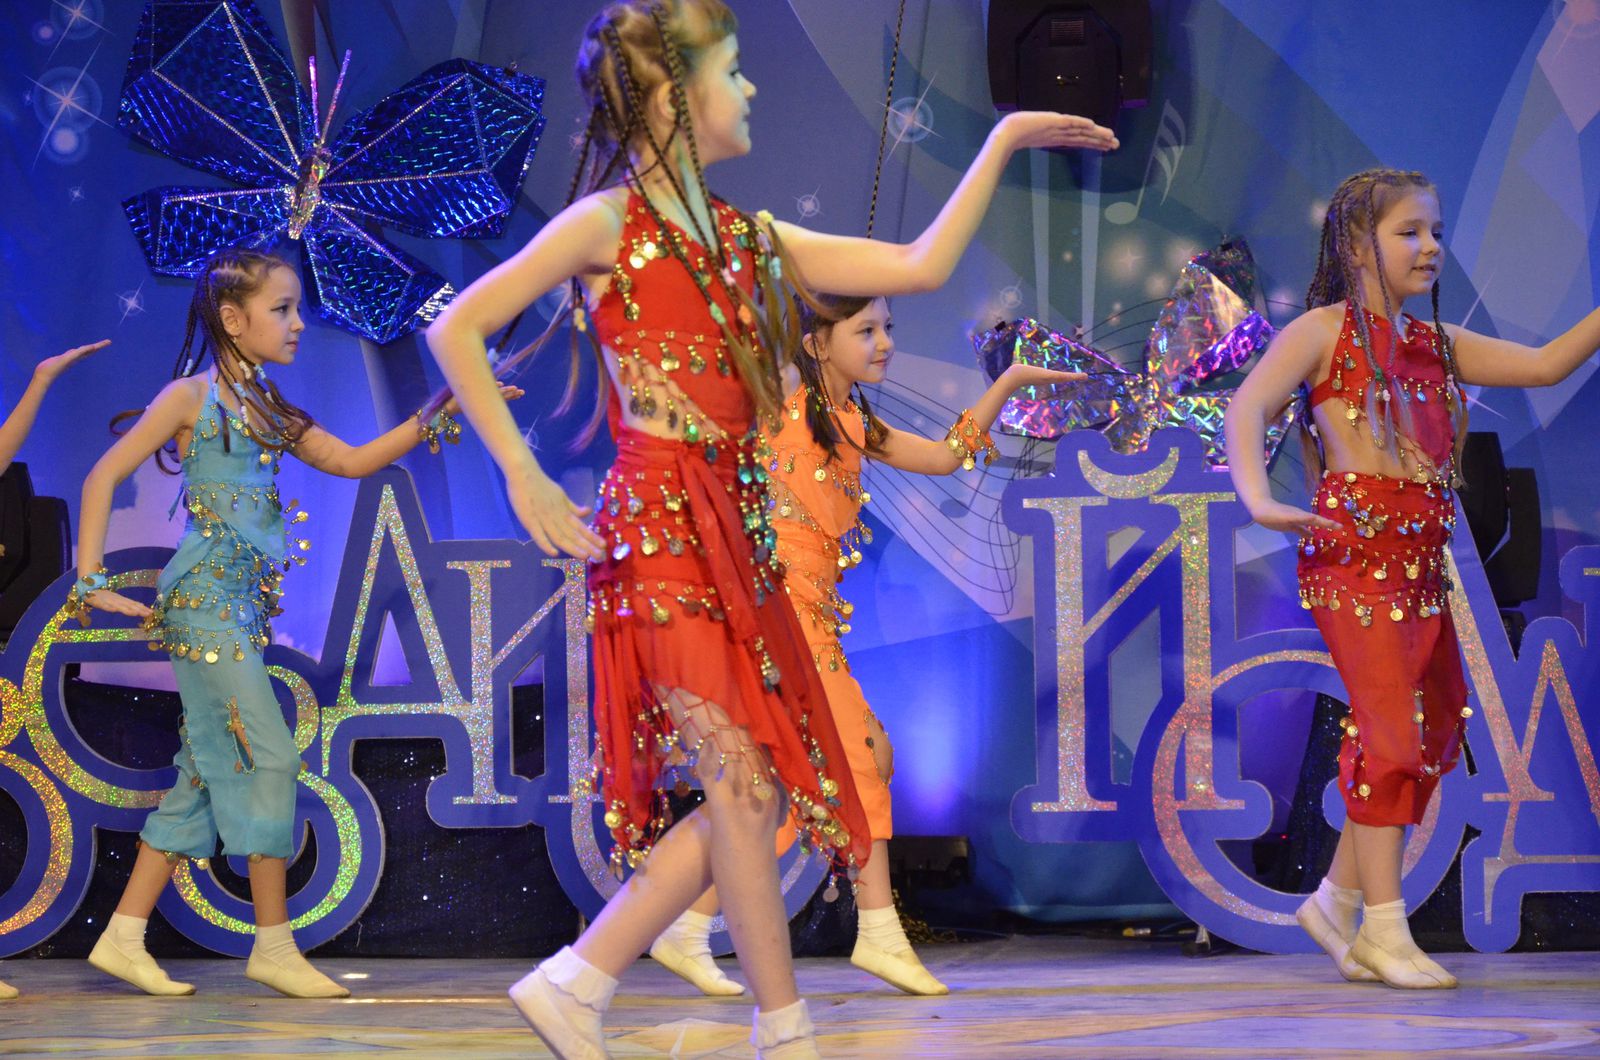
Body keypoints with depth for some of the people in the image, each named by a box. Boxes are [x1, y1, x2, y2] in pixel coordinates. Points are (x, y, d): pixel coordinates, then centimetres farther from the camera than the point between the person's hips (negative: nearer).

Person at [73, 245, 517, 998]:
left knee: (208, 773, 7)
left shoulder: (268, 411, 16)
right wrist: (91, 581, -11)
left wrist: (443, 416, 6)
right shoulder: (193, 395, -5)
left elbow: (353, 461, 15)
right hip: (206, 600, -8)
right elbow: (103, 477, -5)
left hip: (241, 609, 8)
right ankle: (274, 947, -5)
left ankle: (123, 939, 9)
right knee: (268, 756, -10)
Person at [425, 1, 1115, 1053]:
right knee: (744, 786, -7)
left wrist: (1002, 144, 17)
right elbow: (456, 332, -6)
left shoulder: (746, 240, 15)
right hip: (663, 528, -8)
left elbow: (920, 265, 15)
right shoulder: (608, 224, -5)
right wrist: (525, 477, -8)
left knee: (754, 795, 5)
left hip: (733, 533, 8)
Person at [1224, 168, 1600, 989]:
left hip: (1422, 558, 8)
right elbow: (1247, 408, -13)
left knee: (1435, 735, 9)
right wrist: (1258, 499, -28)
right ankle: (1384, 931, -4)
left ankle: (1338, 903, 20)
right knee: (1391, 731, -11)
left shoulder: (1439, 344, 18)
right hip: (1355, 548, -8)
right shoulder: (1324, 330, -1)